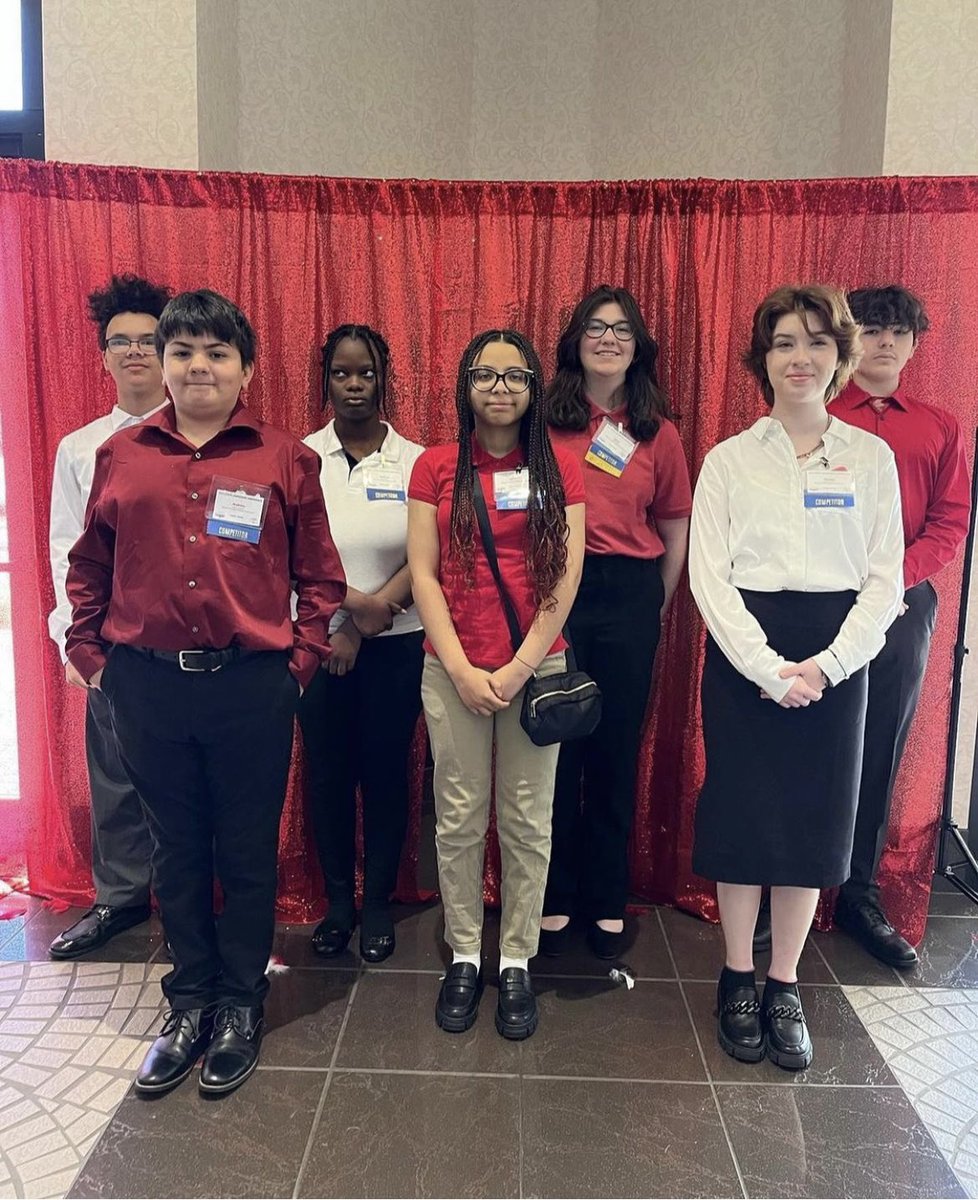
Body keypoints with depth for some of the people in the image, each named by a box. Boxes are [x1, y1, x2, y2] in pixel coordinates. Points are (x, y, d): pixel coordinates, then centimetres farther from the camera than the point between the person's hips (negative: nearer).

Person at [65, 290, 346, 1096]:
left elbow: (320, 575, 3)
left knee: (248, 853, 11)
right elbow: (89, 567, 13)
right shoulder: (121, 456, 6)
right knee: (177, 850, 15)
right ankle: (191, 1002, 33)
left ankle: (241, 1006, 30)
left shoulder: (286, 459, 1)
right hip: (147, 686, 2)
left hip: (252, 686, -2)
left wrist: (302, 658, -4)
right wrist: (89, 653, 7)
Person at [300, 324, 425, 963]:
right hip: (317, 639, 1)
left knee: (385, 770, 7)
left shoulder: (416, 461, -1)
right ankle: (338, 900, 26)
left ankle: (378, 902, 24)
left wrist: (362, 627, -13)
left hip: (395, 642, 0)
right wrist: (353, 600, -17)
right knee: (328, 770, 9)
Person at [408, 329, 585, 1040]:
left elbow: (565, 578, -2)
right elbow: (424, 574, -1)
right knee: (460, 819, 7)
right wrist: (462, 670, -9)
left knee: (527, 821, 7)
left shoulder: (558, 468, 3)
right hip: (453, 669, 0)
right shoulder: (436, 468, 3)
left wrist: (521, 667, -10)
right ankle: (464, 957, 25)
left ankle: (516, 961, 23)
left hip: (537, 667, 0)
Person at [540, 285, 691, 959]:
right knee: (555, 746, 6)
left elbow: (675, 527, 11)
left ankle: (607, 902, 26)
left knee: (616, 749, 10)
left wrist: (661, 604, 9)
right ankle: (555, 897, 23)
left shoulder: (657, 432, 7)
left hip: (629, 594, 1)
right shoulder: (546, 421, 2)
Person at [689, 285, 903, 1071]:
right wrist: (769, 668, -15)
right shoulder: (729, 460, 1)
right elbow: (709, 576, -6)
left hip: (835, 660, 2)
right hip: (745, 657, -1)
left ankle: (784, 988, 24)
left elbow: (885, 580, 1)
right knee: (742, 815, 4)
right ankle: (737, 981, 23)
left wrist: (828, 664, -12)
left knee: (813, 818, 8)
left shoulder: (872, 457, 5)